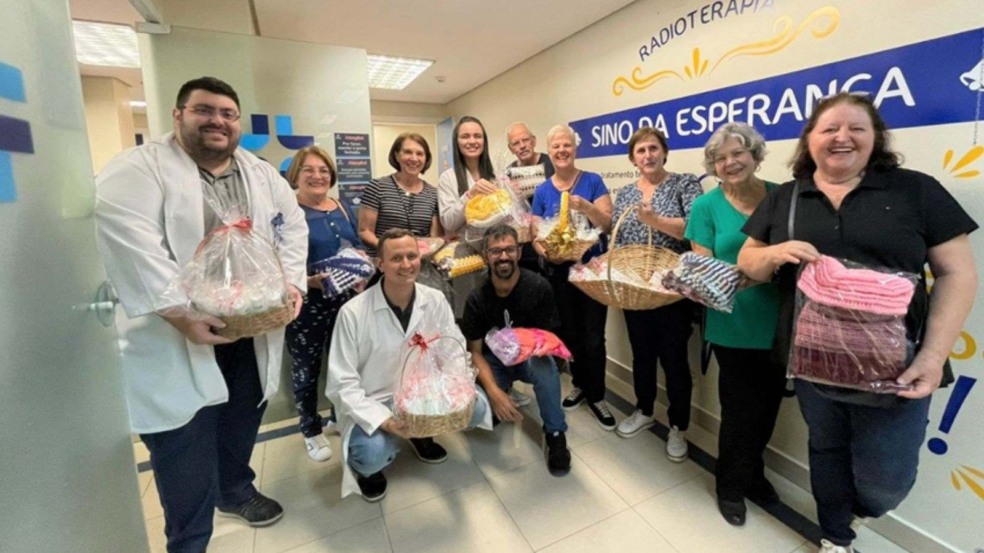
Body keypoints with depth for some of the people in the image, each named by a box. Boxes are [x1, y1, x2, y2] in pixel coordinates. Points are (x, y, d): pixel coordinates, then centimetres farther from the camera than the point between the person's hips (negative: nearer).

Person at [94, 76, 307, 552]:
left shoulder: (264, 175, 10)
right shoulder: (137, 170, -8)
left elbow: (293, 228, 8)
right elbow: (131, 246, -19)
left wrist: (291, 282, -7)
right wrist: (180, 312, -27)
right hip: (175, 340, -5)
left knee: (241, 425, 21)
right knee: (185, 445, 5)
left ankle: (234, 490, 47)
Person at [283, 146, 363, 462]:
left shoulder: (343, 209, 10)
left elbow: (359, 250, 16)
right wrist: (309, 281, -26)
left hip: (345, 299, 5)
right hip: (305, 304, -5)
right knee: (306, 369, 8)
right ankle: (311, 431, 28)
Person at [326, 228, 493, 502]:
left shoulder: (435, 300, -8)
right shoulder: (353, 313, -20)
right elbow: (342, 384, -17)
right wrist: (385, 420, -29)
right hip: (372, 404, -3)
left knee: (476, 407, -16)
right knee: (373, 452, -31)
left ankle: (421, 433, 15)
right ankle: (364, 464, 10)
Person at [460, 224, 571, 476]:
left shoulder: (539, 287, -19)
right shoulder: (477, 298, -15)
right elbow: (475, 351, -13)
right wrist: (494, 391, -29)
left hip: (529, 356, -1)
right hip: (494, 360, 2)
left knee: (545, 364, -36)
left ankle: (555, 434, -12)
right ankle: (508, 390, 14)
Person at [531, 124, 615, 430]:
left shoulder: (593, 181, -2)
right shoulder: (542, 191, 4)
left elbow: (607, 224, -8)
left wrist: (585, 207, -26)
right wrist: (545, 252, -17)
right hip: (559, 273, 3)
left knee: (593, 335, 0)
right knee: (569, 333, 14)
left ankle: (596, 396, 19)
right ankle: (580, 384, 35)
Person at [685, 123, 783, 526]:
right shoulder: (706, 206, -5)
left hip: (779, 323, 4)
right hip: (734, 328, -3)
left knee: (768, 406, 18)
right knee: (741, 410, 7)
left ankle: (752, 472, 44)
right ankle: (731, 486, 32)